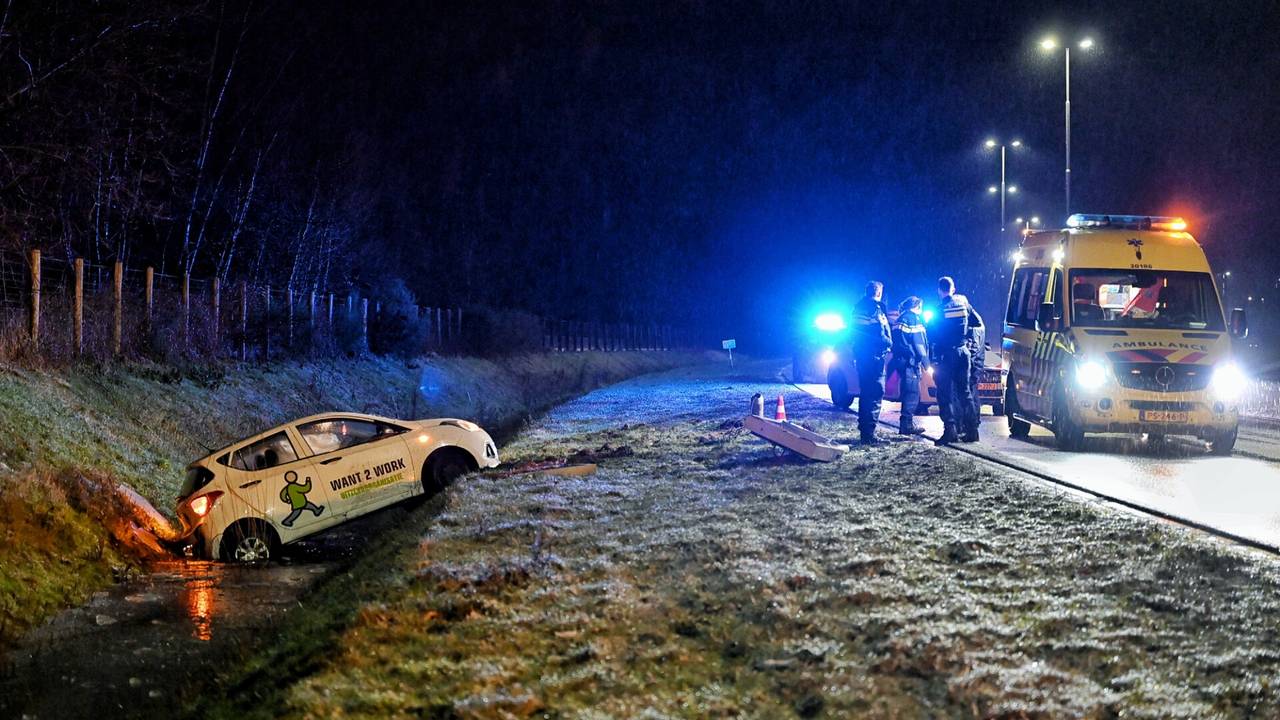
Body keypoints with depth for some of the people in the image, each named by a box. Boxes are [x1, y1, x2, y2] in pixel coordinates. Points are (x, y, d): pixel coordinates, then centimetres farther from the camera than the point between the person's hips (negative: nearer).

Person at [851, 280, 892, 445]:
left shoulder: (858, 308, 14)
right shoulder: (875, 308, -14)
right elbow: (879, 334, -20)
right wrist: (889, 343, -2)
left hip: (860, 355, 9)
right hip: (874, 356, -9)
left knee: (865, 393, 18)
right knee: (876, 394, -8)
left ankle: (863, 429, 24)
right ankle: (869, 434, -14)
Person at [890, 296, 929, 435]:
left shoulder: (901, 319, 21)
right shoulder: (913, 318, -7)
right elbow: (918, 342, -13)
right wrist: (925, 359, -10)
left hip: (901, 360, 10)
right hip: (910, 360, -10)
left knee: (909, 392, 14)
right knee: (912, 392, -9)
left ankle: (906, 423, 16)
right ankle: (907, 424, -12)